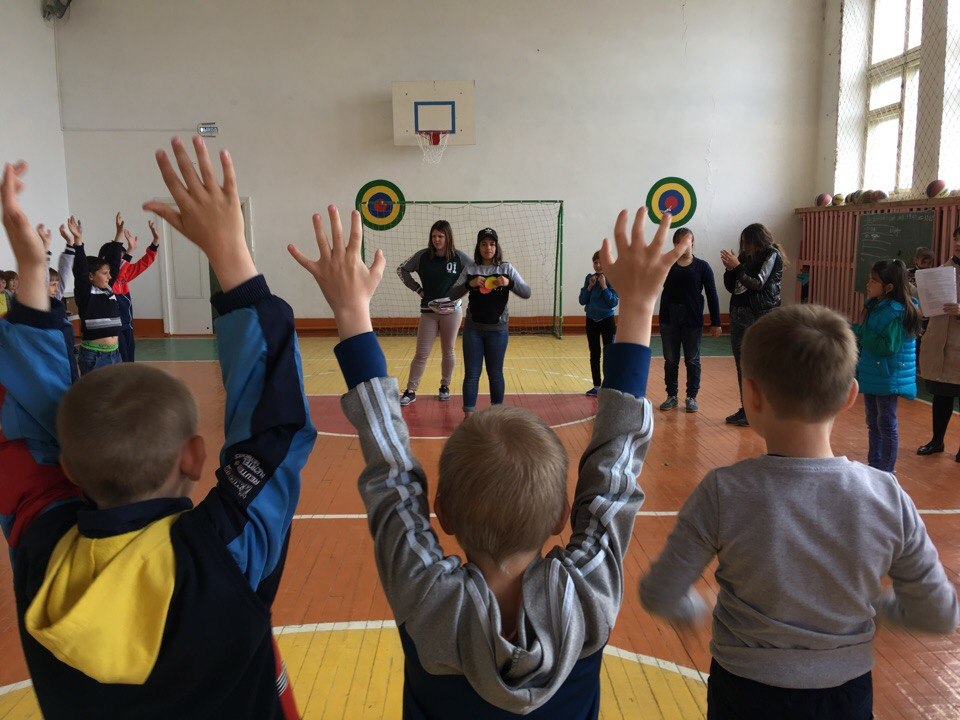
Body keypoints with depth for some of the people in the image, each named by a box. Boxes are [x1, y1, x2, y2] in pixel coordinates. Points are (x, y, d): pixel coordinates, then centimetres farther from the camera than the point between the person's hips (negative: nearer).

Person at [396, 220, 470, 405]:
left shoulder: (459, 257, -5)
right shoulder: (422, 256, -4)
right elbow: (401, 269, 7)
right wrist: (417, 288, 1)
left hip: (452, 311, 0)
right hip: (428, 312, 0)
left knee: (448, 351, 10)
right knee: (421, 354, 0)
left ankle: (445, 387, 26)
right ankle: (410, 391, 5)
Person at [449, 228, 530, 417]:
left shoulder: (506, 269, 0)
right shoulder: (471, 269, 1)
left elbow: (526, 293, -6)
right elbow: (452, 295, -2)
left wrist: (509, 283, -23)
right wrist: (469, 284, -20)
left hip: (498, 329, 0)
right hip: (473, 328, 0)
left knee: (495, 373, 11)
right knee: (471, 373, 3)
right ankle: (468, 415, 9)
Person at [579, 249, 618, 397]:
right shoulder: (589, 278, 3)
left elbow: (614, 302, -16)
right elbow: (582, 301, 0)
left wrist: (604, 286, -20)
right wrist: (590, 287, -12)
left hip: (607, 321, -4)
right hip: (591, 320, 4)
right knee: (594, 354, 9)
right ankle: (596, 386, 18)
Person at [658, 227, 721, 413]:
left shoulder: (702, 266, 1)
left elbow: (712, 295, 0)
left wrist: (715, 323, -3)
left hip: (693, 321, -2)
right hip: (669, 319, 2)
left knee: (692, 361, 5)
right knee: (670, 360, 8)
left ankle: (691, 397, 15)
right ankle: (672, 396, 19)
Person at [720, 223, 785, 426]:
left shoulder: (772, 255, -6)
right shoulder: (745, 257, 9)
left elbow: (758, 284, -14)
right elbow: (731, 287, 10)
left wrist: (737, 267, -15)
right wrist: (729, 268, -5)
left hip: (761, 317, -6)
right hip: (739, 315, 6)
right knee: (742, 365, 9)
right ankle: (745, 409, 19)